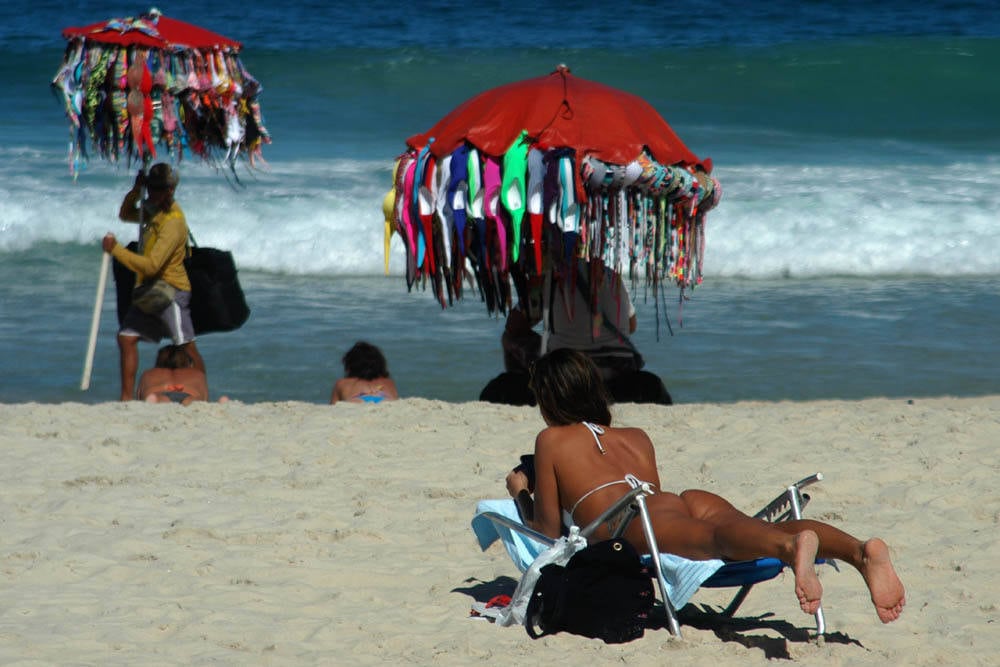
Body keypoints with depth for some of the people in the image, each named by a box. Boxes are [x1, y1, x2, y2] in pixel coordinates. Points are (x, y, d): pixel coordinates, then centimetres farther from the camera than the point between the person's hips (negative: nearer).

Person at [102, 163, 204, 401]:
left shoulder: (173, 222, -21)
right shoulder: (152, 210, 9)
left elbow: (151, 265, -27)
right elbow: (125, 215, 27)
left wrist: (115, 249, -23)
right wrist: (135, 190, 7)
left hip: (171, 290, -9)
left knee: (186, 346, -6)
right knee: (126, 337, 2)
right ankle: (127, 398, 3)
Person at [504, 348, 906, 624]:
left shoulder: (552, 441, 24)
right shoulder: (637, 438, 39)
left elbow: (549, 529, 21)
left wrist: (521, 494, 40)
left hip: (631, 526, -6)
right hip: (685, 500, 6)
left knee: (714, 537, -35)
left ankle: (793, 546, -69)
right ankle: (862, 551, -49)